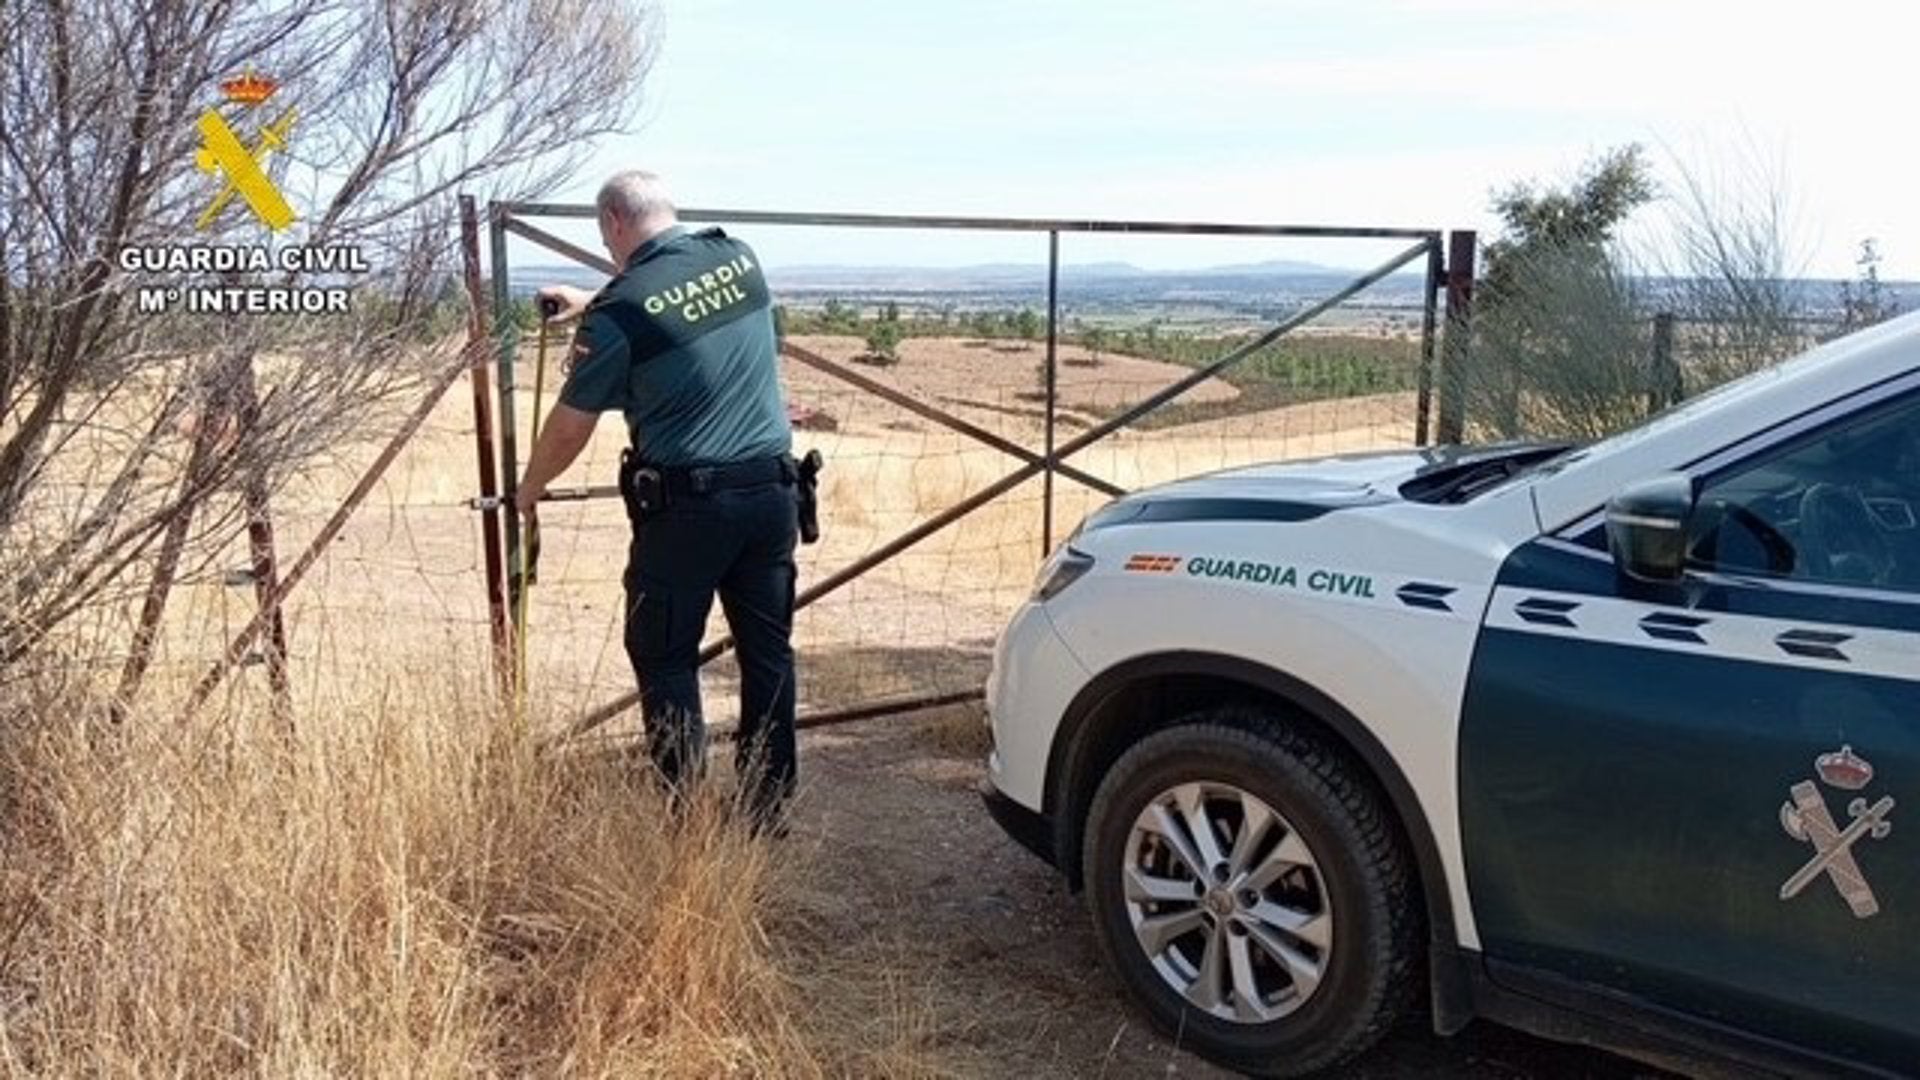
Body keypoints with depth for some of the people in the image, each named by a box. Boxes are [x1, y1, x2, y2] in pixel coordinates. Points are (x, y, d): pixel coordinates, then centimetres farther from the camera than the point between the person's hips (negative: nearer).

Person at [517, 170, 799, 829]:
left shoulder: (619, 313, -10)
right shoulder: (738, 256, 4)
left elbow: (569, 428, 1)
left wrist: (527, 491, 19)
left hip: (685, 504, -5)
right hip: (771, 490, 5)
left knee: (664, 658, 9)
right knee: (768, 651, 11)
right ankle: (768, 808, 20)